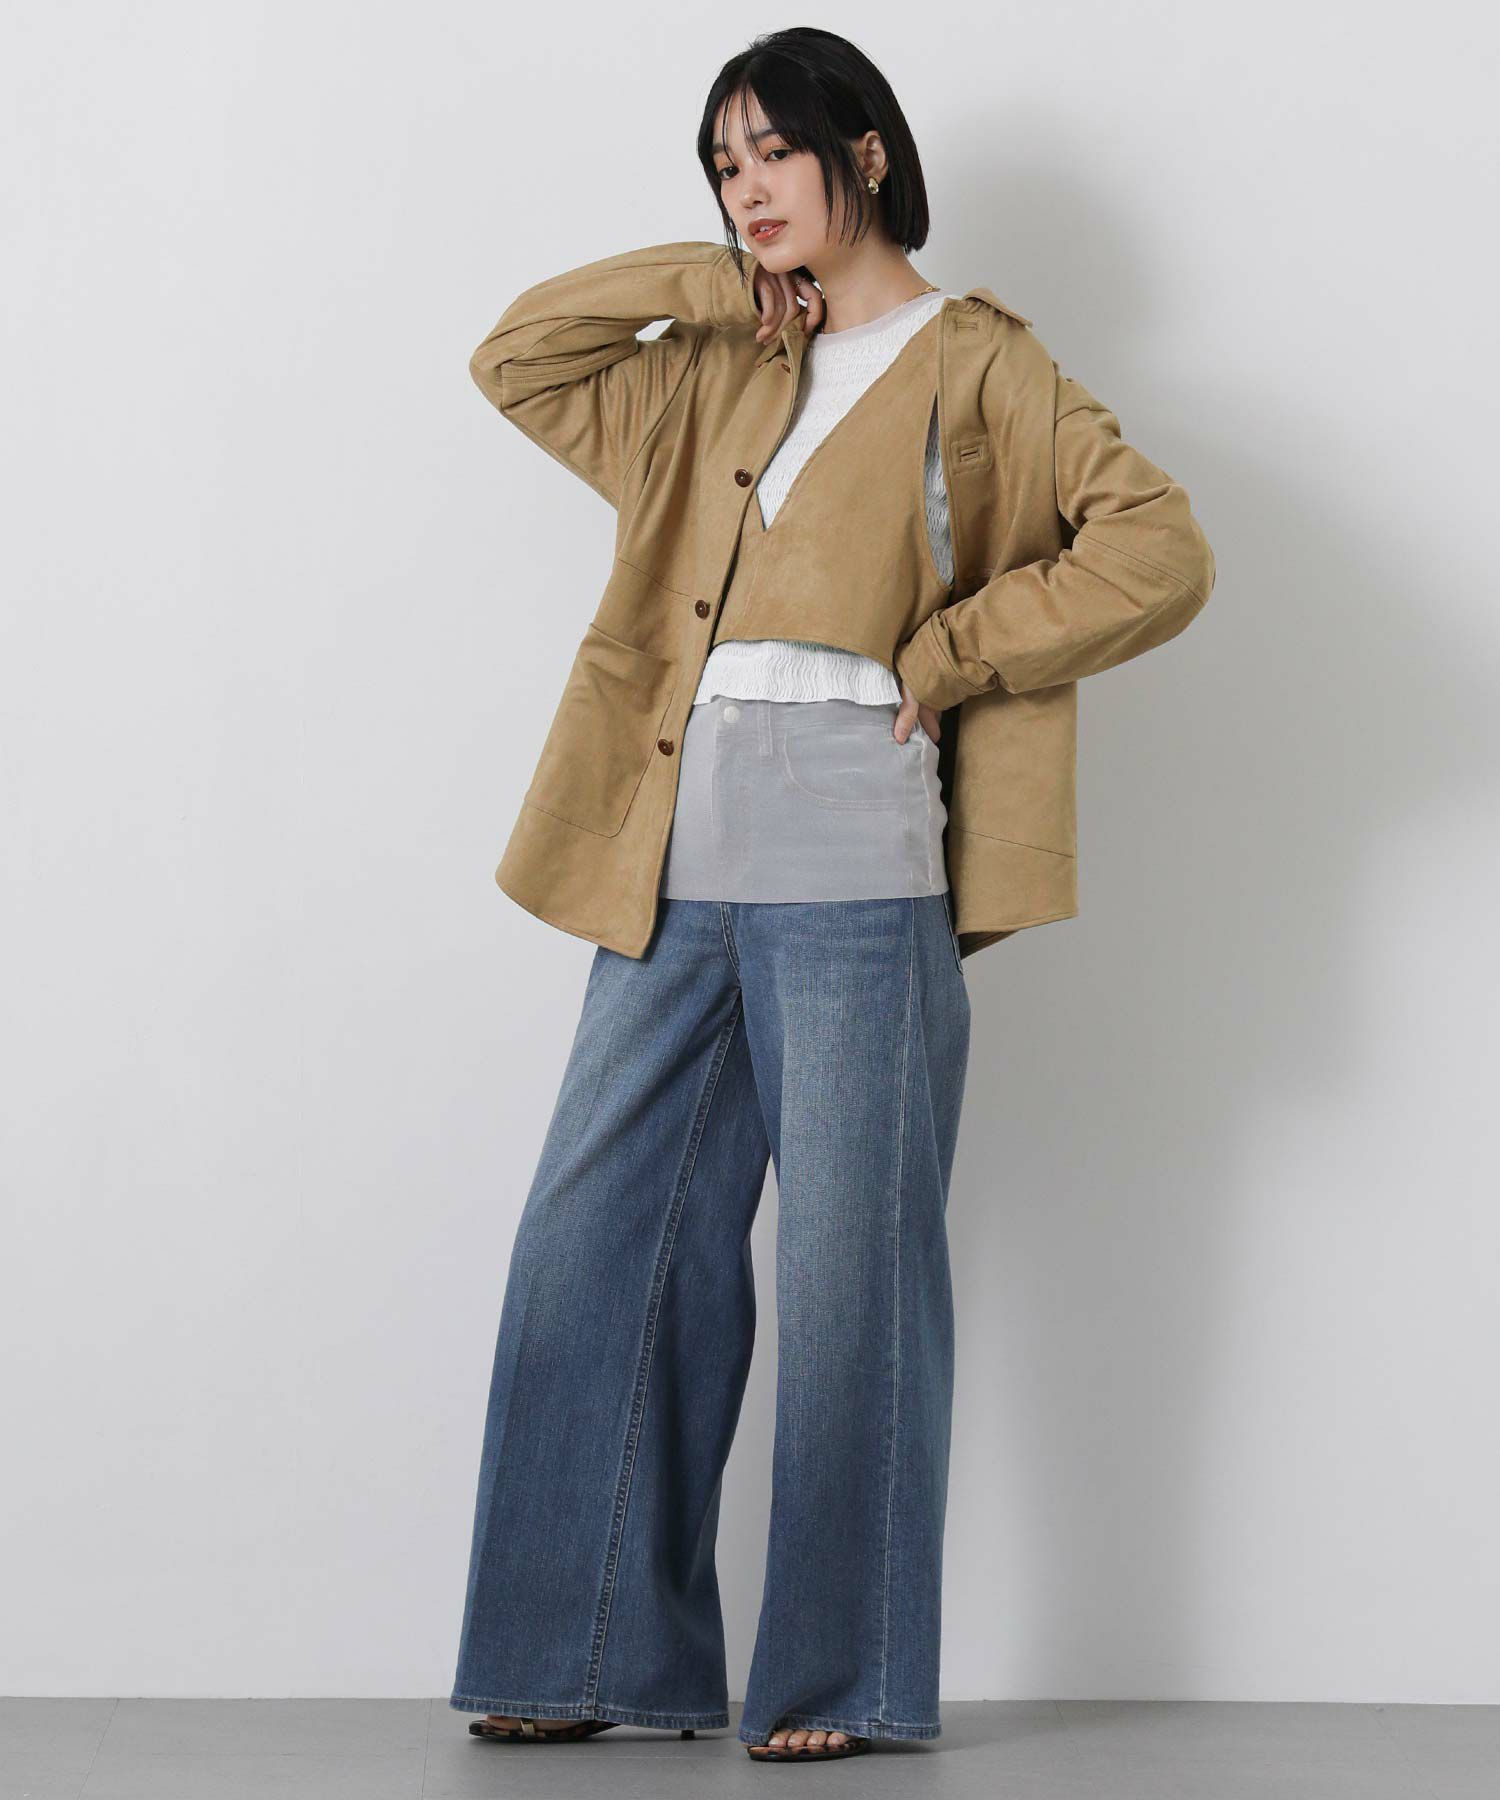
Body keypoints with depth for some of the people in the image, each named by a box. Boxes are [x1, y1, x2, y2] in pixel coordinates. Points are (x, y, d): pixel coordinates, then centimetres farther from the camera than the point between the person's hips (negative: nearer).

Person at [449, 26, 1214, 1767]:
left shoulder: (968, 362, 3)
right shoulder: (716, 369, 21)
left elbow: (1157, 551, -6)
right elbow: (517, 361, 25)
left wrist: (942, 661, -7)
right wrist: (710, 285, 14)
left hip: (848, 865, -6)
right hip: (676, 861, 6)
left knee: (846, 1269, -2)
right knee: (598, 1245, 4)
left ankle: (836, 1678, 8)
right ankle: (606, 1651, 14)